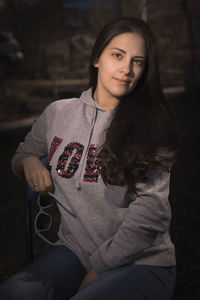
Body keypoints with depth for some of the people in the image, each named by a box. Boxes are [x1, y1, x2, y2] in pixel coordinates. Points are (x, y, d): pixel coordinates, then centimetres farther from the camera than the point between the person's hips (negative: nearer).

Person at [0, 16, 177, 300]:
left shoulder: (150, 125, -4)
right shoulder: (58, 113, 6)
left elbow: (151, 212, -11)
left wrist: (96, 272, -12)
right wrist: (28, 162, 1)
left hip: (141, 262, -2)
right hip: (73, 250, 3)